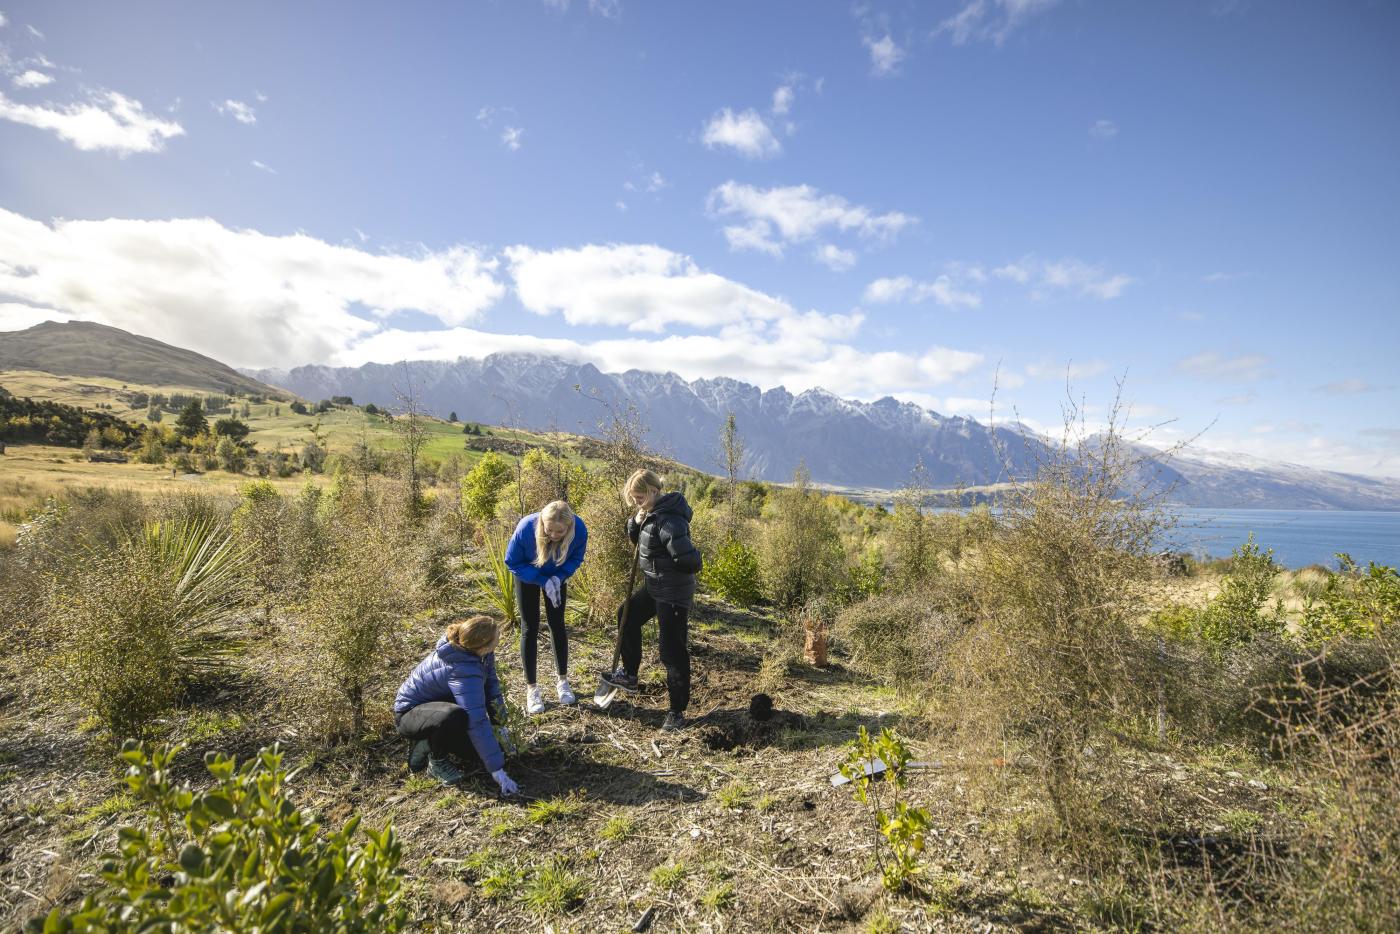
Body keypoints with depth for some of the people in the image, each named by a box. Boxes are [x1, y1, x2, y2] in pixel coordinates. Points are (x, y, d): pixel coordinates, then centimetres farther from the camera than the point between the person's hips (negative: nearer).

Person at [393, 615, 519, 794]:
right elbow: (477, 722, -40)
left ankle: (427, 743, 13)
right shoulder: (464, 672, -38)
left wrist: (498, 723, -6)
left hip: (439, 703, 8)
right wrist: (497, 771, -37)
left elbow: (491, 682, 0)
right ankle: (437, 761, -10)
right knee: (454, 717, -41)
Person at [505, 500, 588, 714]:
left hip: (556, 576, 2)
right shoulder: (526, 527, -39)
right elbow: (512, 562, -22)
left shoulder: (579, 529, -34)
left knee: (557, 624, 7)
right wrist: (543, 581, -30)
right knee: (530, 629, -1)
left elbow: (576, 558, -12)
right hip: (528, 575, -2)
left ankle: (563, 681, 22)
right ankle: (531, 688, 11)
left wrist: (558, 577, -29)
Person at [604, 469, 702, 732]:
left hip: (673, 594, -11)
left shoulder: (668, 521, -29)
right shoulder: (651, 513, 1)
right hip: (654, 588, 11)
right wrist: (636, 521, -7)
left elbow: (690, 562, -35)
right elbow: (636, 537, 16)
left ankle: (677, 712, 14)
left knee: (673, 652, -1)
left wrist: (666, 567, -13)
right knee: (627, 616, 26)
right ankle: (629, 675, 42)